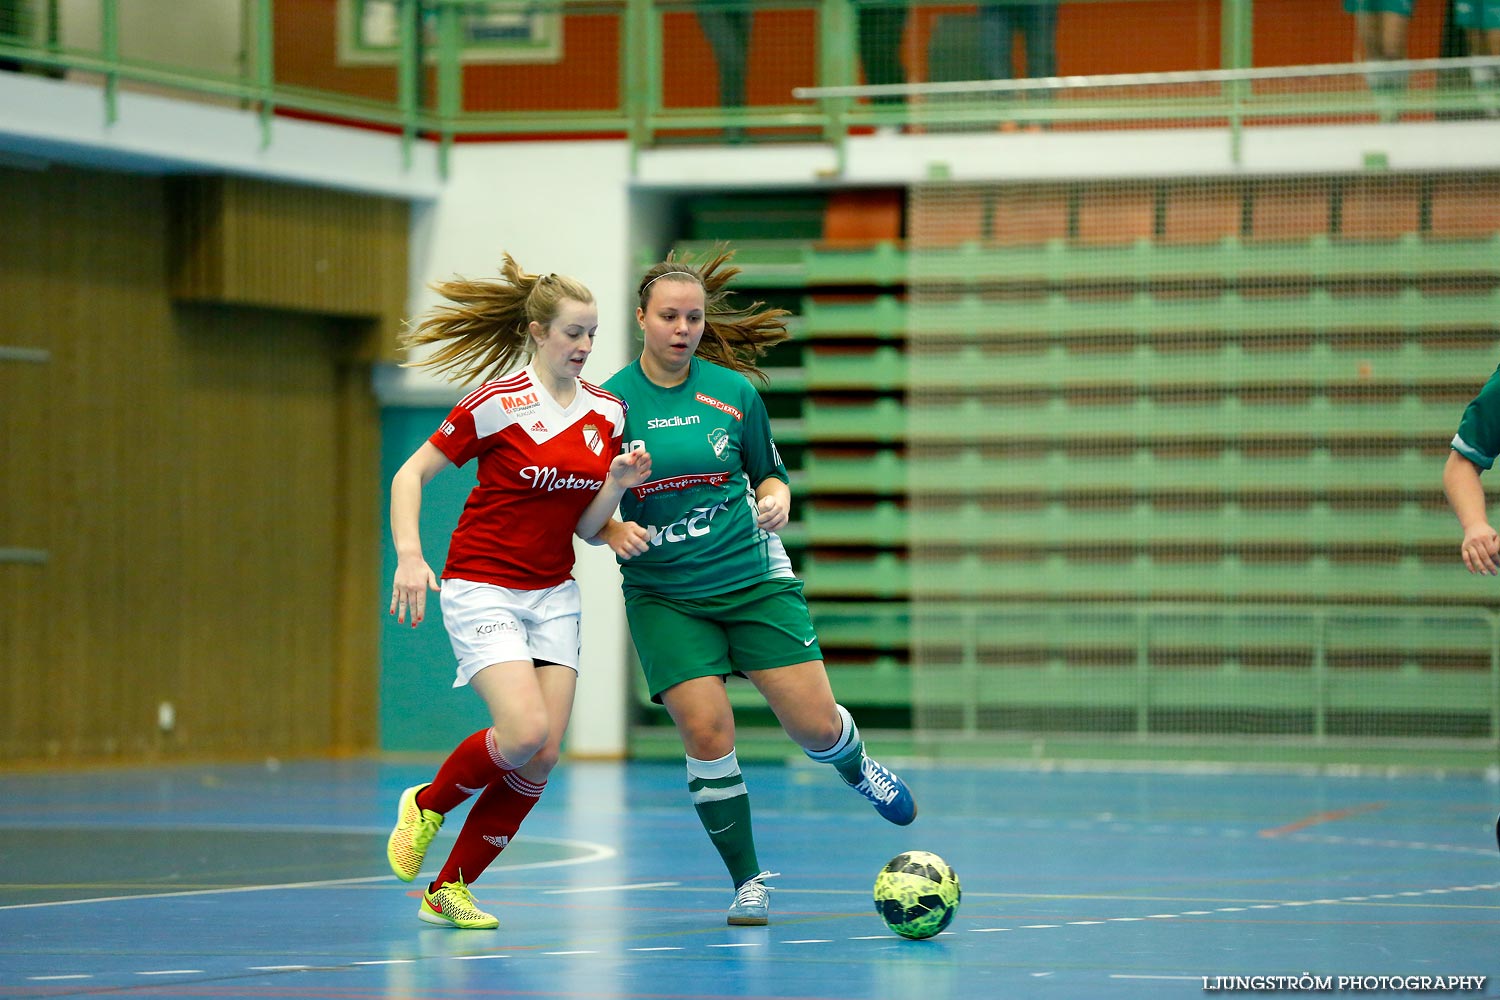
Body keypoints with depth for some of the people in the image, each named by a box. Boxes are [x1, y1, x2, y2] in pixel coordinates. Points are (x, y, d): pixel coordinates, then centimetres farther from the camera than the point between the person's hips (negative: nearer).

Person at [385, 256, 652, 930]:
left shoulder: (607, 413, 4)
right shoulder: (497, 404, -13)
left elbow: (585, 524, 8)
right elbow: (410, 475, -7)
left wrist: (618, 483, -12)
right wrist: (409, 556, -20)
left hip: (552, 595, 6)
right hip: (482, 588, -6)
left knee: (543, 756, -3)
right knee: (525, 731, -23)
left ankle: (448, 890, 11)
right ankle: (428, 803, 7)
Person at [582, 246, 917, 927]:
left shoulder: (735, 391, 0)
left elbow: (769, 473, 13)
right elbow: (581, 513, 0)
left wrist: (775, 500, -9)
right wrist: (613, 530, -21)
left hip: (752, 577, 1)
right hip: (663, 595, -1)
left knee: (815, 724, -4)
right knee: (706, 731, -15)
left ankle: (856, 767, 35)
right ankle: (747, 883, 2)